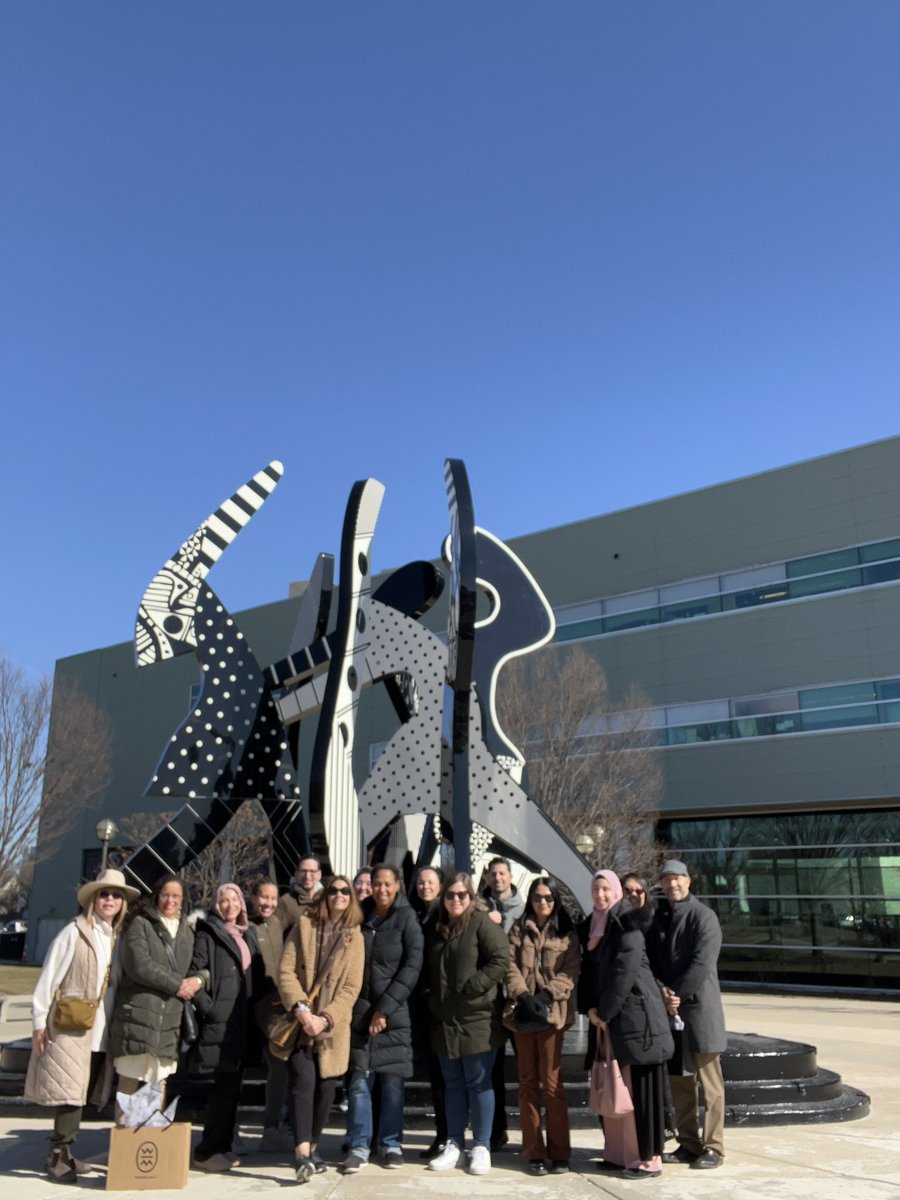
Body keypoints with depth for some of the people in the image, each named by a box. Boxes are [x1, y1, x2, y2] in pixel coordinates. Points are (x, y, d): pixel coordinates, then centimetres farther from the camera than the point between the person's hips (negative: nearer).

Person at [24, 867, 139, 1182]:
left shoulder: (119, 937, 8)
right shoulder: (74, 932, -7)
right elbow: (48, 978, -7)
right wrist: (39, 1021, -8)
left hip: (102, 1032, 5)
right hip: (70, 1027, -5)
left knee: (82, 1094, 11)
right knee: (71, 1093, -4)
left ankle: (62, 1151, 24)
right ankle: (57, 1156, 10)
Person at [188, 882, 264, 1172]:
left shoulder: (247, 934, 16)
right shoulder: (208, 934, -4)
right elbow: (194, 973, -13)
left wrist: (255, 1005, 11)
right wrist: (207, 1007, -17)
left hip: (241, 1020, 7)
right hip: (219, 1020, -7)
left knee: (231, 1084, 12)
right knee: (225, 1085, -7)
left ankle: (222, 1146, 22)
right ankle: (206, 1151, 2)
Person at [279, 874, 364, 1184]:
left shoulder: (355, 938, 4)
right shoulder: (304, 925, 1)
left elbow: (352, 987, -2)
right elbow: (285, 971, -5)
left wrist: (325, 1018, -15)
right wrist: (300, 1009, -17)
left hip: (333, 1026, 2)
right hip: (300, 1021, -2)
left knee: (325, 1088, 6)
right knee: (304, 1082, -14)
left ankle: (312, 1147, 25)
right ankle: (303, 1155, -14)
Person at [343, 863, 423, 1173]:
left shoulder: (406, 919, -2)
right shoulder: (359, 917, 8)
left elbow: (411, 967, -8)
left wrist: (385, 1008, -13)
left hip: (394, 1012, -2)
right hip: (359, 1009, 2)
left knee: (392, 1081, 4)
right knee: (359, 1080, 1)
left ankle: (391, 1143, 18)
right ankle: (358, 1146, 11)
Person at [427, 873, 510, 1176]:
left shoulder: (482, 923, -7)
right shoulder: (440, 929, 14)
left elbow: (500, 961, -16)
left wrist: (469, 987, -18)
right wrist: (432, 999, 8)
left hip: (477, 1018, -6)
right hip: (445, 1019, 6)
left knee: (478, 1083, 1)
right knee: (453, 1083, 12)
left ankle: (481, 1147, 11)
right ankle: (454, 1145, 20)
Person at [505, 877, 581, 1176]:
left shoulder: (567, 933, 7)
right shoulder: (518, 930, 12)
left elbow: (571, 972, -2)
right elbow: (510, 967, 2)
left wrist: (546, 996, -15)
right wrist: (523, 996, -14)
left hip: (552, 1013, -2)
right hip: (522, 1012, 2)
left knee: (551, 1083, -3)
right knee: (528, 1083, 7)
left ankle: (559, 1153, 6)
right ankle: (534, 1153, 13)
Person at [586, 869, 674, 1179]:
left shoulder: (627, 923, -11)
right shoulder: (598, 925, 13)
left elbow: (625, 970, -17)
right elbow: (594, 970, 15)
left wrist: (604, 1012, -12)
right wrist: (592, 1008, 2)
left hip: (635, 1013, -8)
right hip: (611, 1017, 8)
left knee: (640, 1085, -1)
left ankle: (649, 1158, 7)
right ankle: (620, 1151, 23)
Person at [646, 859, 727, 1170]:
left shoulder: (703, 916, -8)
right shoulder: (658, 918, 13)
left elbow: (702, 964, -16)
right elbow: (650, 959, 9)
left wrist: (676, 993, -13)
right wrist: (662, 992, -7)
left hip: (699, 1007, -7)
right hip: (667, 1008, 7)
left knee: (709, 1083, 1)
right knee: (678, 1081, 13)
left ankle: (713, 1148, 10)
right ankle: (688, 1144, 23)